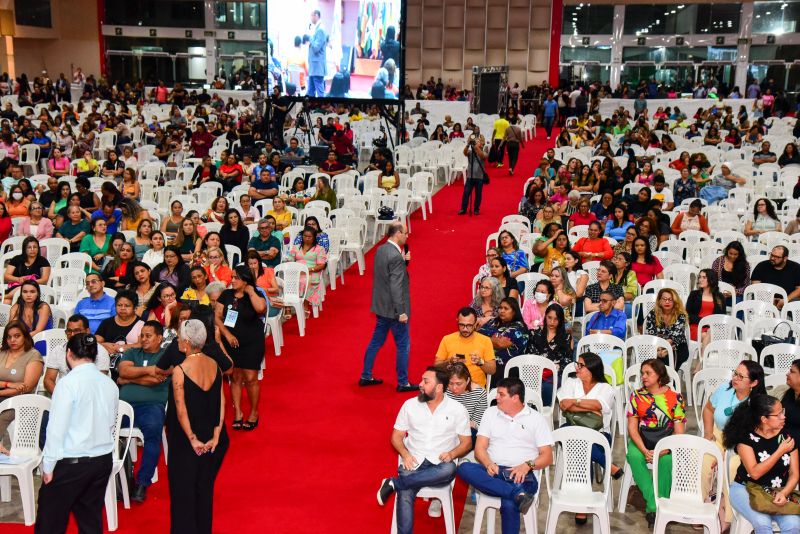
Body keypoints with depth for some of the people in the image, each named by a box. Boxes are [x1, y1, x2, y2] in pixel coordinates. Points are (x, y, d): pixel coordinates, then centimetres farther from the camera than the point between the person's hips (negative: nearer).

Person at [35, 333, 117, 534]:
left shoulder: (68, 383, -14)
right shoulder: (110, 384, 3)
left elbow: (57, 428, -14)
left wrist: (48, 466, -7)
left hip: (71, 462, -6)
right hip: (103, 460, 6)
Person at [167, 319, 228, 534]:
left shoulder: (179, 371, -19)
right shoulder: (214, 365, -4)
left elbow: (181, 410, -19)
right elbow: (221, 403, -4)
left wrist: (192, 439, -12)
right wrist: (215, 436, -3)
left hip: (185, 443, -5)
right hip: (212, 442, 5)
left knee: (183, 492, 10)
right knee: (205, 488, 18)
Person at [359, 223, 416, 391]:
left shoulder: (381, 249, 4)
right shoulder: (395, 256, -23)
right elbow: (395, 287, -24)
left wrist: (403, 260, 8)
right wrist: (401, 312, -20)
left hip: (381, 306, 9)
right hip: (393, 309, -9)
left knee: (376, 342, 19)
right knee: (403, 346, 5)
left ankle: (366, 377, 28)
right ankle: (403, 383, 15)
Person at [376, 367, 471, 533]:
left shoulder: (457, 409, 3)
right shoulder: (410, 405, 7)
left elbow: (466, 442, 7)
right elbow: (397, 435, 11)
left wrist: (451, 454, -14)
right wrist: (405, 454, -9)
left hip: (440, 464, 0)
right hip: (413, 462, 1)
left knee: (449, 470, -37)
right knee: (405, 494, -30)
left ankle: (394, 483, -25)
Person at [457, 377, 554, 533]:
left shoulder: (536, 419, 9)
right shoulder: (490, 412, 16)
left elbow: (547, 456, 4)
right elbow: (480, 447, 9)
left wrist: (527, 465, -15)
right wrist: (488, 464, -13)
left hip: (522, 475, -4)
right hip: (493, 471, 4)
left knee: (509, 504, -38)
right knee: (464, 468, -31)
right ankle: (517, 494, -39)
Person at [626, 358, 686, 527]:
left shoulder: (675, 397, -2)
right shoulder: (637, 396, 3)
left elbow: (679, 432, -5)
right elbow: (632, 427, -2)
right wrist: (644, 451, -18)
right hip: (641, 441, 2)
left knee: (667, 460, -34)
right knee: (634, 456, -31)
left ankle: (653, 510, -24)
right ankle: (654, 504, -29)